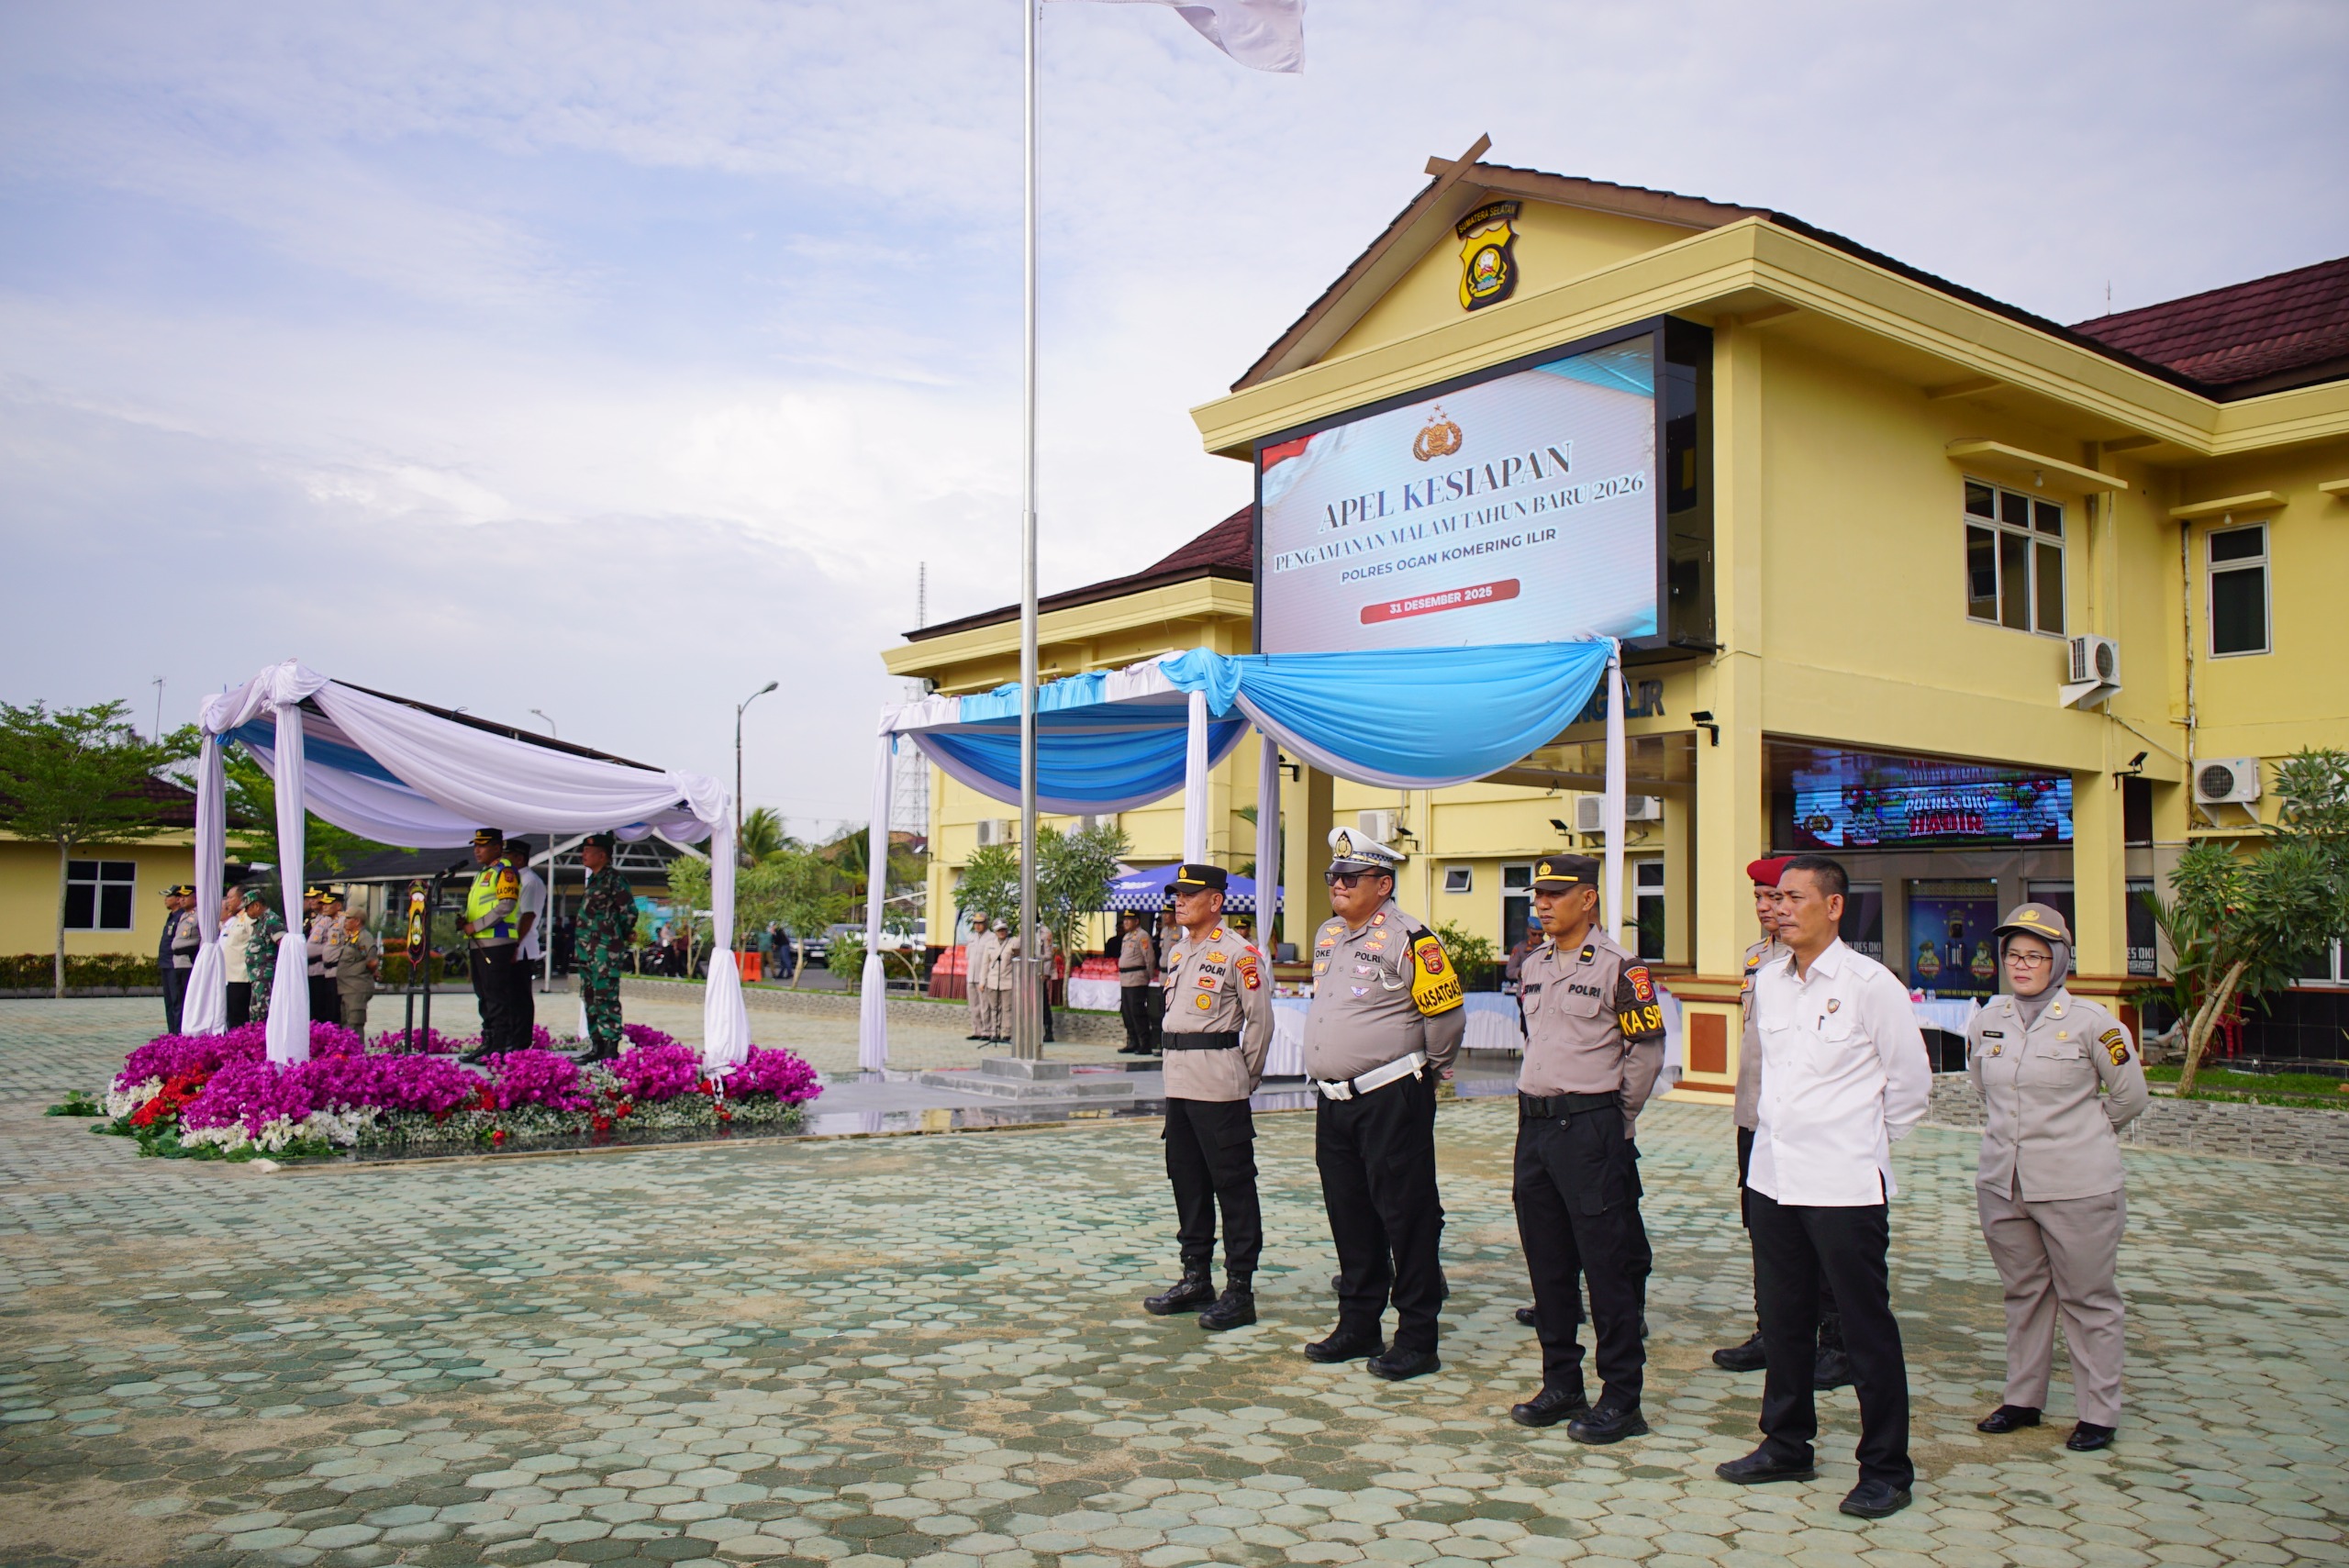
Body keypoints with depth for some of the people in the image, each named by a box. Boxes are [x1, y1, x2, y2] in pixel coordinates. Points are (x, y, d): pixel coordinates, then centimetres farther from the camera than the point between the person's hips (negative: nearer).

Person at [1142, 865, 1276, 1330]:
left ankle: (1240, 1289, 2)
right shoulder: (1176, 952, 15)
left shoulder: (1239, 953, -10)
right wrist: (1179, 1066, 17)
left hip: (1219, 1085, -9)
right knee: (1186, 1180, 13)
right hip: (1177, 1080, 9)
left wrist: (1245, 1077, -2)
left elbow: (1260, 1020, -8)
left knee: (1233, 1185, -3)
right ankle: (1197, 1278, 24)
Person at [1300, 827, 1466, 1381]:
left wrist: (1427, 1068, 2)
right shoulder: (1327, 936, 13)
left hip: (1391, 1099, -8)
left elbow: (1447, 1014, -11)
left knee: (1405, 1216, -2)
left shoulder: (1408, 940, -13)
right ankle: (1358, 1325, 26)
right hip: (1333, 1101, 8)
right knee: (1349, 1216, 14)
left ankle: (1417, 1339, 6)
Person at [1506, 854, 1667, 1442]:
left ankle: (1621, 1398, 6)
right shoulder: (1533, 966, 12)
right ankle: (1561, 1383, 23)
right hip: (1534, 1124, 7)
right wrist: (1537, 1099, 15)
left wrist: (1615, 1119, 0)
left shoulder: (1618, 967, -9)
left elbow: (1646, 1050, -6)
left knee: (1608, 1264, -2)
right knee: (1546, 1261, 12)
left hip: (1590, 1125, -7)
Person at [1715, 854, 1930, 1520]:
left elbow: (1911, 1081, -2)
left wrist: (1863, 1144, 4)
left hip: (1844, 1186, -6)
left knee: (1867, 1329, 3)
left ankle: (1886, 1470, 15)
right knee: (1782, 1321, 16)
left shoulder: (1869, 984, -10)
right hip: (1772, 1177, 6)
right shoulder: (1768, 981, 8)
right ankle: (1787, 1445, 31)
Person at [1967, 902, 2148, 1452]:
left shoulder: (2090, 1021, -10)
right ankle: (2022, 1400, 26)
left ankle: (2098, 1413, 16)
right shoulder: (1987, 1020, 3)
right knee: (2024, 1294, 15)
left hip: (2076, 1187, -4)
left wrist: (2083, 1133, 11)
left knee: (2087, 1300, 6)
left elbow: (2130, 1095, 2)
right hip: (2002, 1183, 5)